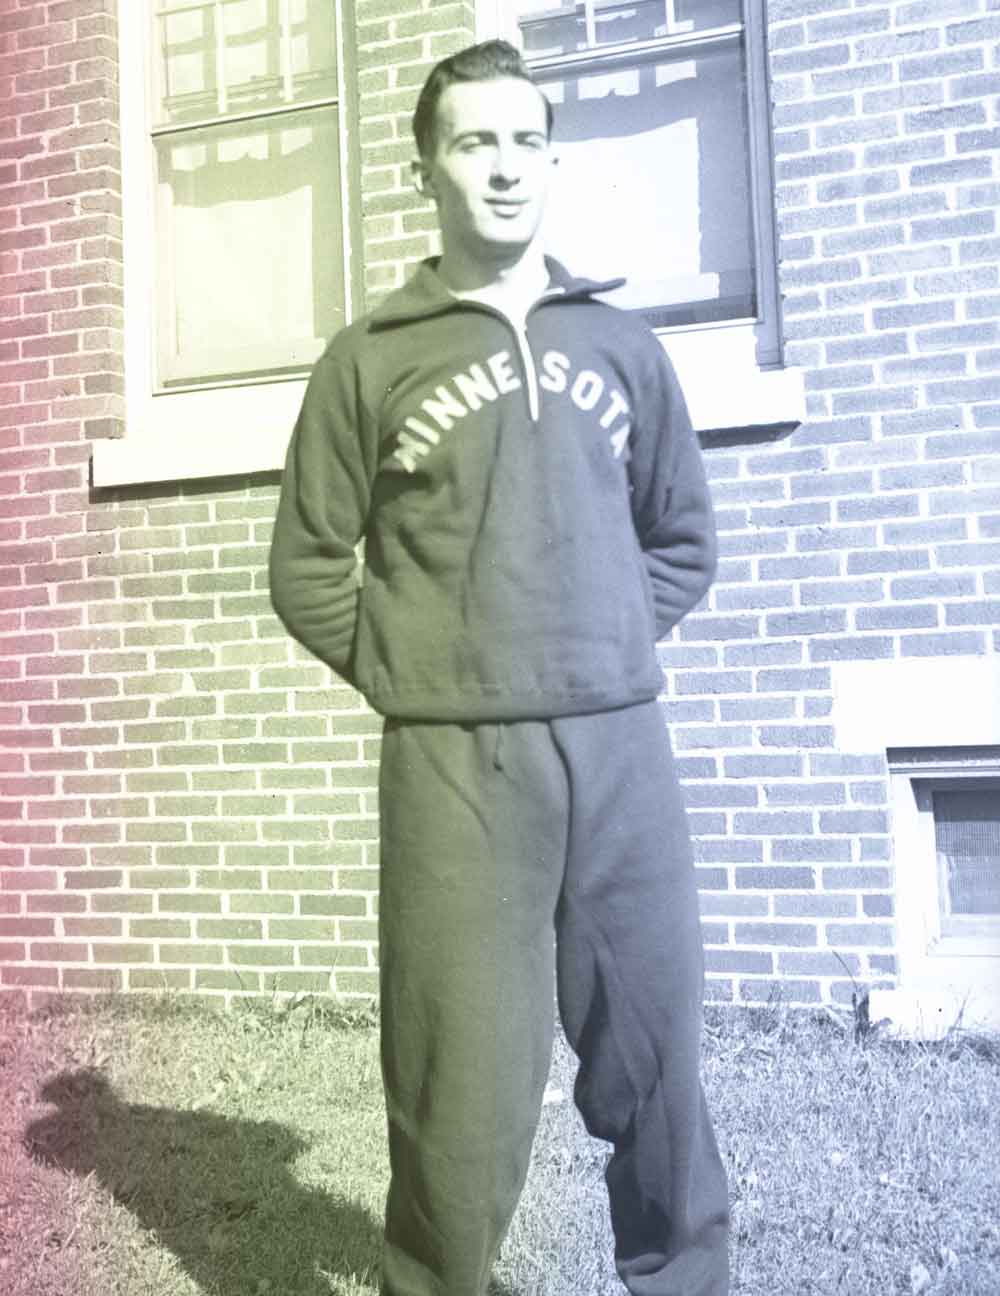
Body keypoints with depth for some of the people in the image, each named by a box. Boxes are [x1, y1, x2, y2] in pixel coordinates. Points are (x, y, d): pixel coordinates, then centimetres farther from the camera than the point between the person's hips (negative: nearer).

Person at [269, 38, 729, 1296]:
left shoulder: (620, 346, 14)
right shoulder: (371, 358, 5)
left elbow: (684, 538, 20)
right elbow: (307, 569, 6)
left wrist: (613, 643, 7)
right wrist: (410, 676, -3)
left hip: (621, 749, 3)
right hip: (456, 761, -3)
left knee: (654, 1061, 12)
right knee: (466, 1087, -1)